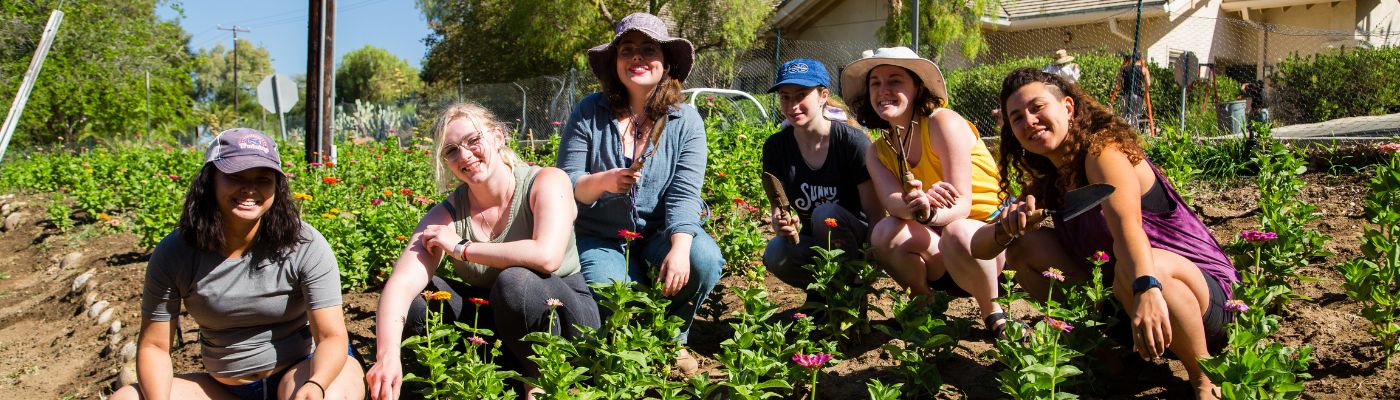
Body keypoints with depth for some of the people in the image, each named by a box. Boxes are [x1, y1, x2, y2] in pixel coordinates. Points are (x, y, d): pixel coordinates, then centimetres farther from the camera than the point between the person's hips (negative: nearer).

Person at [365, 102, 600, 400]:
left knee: (515, 281, -35)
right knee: (413, 296, -16)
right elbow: (401, 284, -22)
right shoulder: (447, 215, -7)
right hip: (494, 318, 5)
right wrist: (387, 357, -42)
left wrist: (460, 248, -24)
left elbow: (546, 256, -35)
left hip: (564, 314, -4)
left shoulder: (545, 182, -16)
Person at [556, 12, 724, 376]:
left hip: (661, 233, 1)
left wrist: (679, 250, -32)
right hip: (601, 237, 0)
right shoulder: (588, 113, -6)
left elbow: (683, 195, -15)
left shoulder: (685, 120, -5)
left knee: (705, 261, -29)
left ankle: (673, 338, 1)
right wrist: (601, 182, -30)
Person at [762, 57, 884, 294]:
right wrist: (781, 224, -28)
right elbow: (777, 209, -4)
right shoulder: (776, 147, -3)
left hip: (856, 244, -3)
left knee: (825, 213, -34)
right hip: (815, 247, 3)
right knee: (775, 254, -29)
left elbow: (876, 215, -15)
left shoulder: (853, 142, -15)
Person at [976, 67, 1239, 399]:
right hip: (1123, 297, 6)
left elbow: (1127, 225, -38)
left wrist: (1147, 290, -56)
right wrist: (1007, 228, -22)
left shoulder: (1102, 151, -17)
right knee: (1022, 248, -4)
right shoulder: (1045, 182, 4)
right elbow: (981, 248, 1)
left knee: (1151, 263, -40)